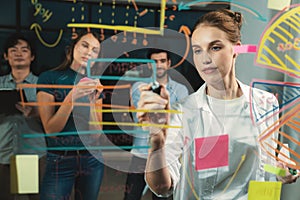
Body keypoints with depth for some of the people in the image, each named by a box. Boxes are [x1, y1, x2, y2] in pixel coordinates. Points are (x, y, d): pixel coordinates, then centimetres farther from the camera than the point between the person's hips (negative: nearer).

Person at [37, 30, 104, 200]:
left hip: (92, 159, 4)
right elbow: (51, 130, -11)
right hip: (59, 160, -3)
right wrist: (72, 97, -23)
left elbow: (96, 133, -3)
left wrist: (92, 100, -17)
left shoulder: (95, 85, 4)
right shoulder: (49, 78, -6)